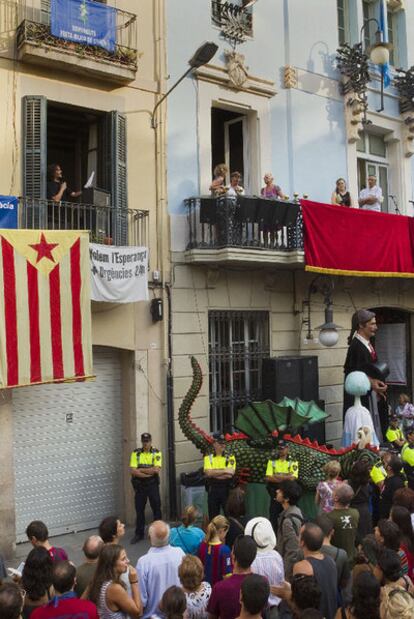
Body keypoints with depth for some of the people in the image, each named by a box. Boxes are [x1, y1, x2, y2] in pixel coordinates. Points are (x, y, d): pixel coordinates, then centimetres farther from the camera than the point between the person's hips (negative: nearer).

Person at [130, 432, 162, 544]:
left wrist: (141, 469, -14)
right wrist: (149, 473, -16)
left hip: (153, 484, -1)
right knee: (139, 510, 9)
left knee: (156, 508, 6)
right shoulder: (136, 453, -2)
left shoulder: (156, 453, -4)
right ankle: (139, 534, 21)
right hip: (139, 485, 1)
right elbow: (133, 471, -12)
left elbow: (156, 469, -17)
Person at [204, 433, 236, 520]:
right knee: (213, 516, 8)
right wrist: (224, 471, -13)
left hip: (226, 489, -1)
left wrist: (214, 473, -12)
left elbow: (231, 473, -14)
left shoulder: (230, 457, 1)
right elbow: (208, 473, -12)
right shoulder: (208, 457, 4)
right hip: (212, 489, 1)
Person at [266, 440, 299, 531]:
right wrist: (286, 477, -12)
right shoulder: (272, 461, 6)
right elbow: (268, 478, -4)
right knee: (273, 516, 5)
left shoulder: (293, 462, 0)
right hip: (274, 493, 2)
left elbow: (292, 478, -14)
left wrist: (276, 476, -13)